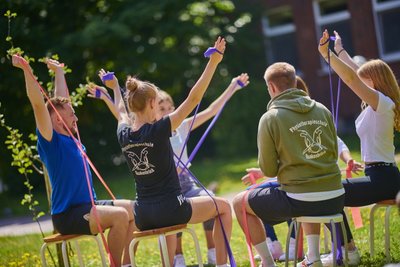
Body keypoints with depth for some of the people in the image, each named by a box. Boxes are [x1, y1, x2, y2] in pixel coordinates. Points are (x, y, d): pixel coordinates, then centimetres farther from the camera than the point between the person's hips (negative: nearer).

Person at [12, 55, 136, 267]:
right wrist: (27, 71, -28)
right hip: (67, 215, -10)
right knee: (120, 215, -27)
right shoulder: (50, 141, -10)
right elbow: (38, 105, -21)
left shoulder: (69, 137, 12)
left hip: (87, 207, 10)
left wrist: (58, 71, 34)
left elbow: (62, 100, 24)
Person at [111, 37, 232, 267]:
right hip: (170, 209, -6)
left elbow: (122, 112, 26)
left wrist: (115, 88, 45)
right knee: (224, 207, 14)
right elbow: (193, 99, -18)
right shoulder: (158, 130, -16)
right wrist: (213, 63, -15)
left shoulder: (124, 135, 1)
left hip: (143, 217, 7)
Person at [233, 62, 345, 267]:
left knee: (240, 203, 16)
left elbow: (268, 170, -2)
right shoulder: (322, 110, 7)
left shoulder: (270, 118, -7)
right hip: (335, 199, 6)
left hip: (301, 201, -5)